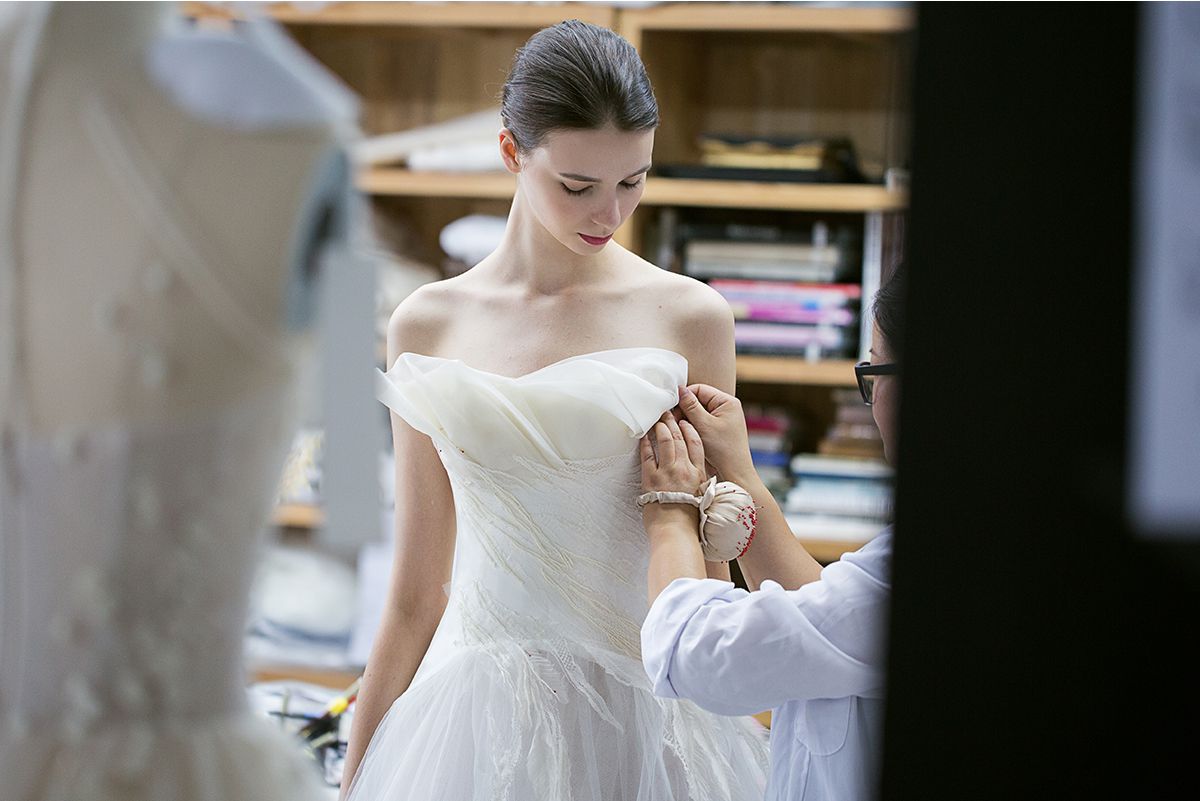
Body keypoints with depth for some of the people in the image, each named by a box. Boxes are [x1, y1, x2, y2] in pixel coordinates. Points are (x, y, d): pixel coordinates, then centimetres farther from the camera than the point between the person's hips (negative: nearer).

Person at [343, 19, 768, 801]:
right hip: (478, 713, 2)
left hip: (640, 716, -1)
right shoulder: (428, 324, 3)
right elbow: (416, 595, 7)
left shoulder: (689, 319, -3)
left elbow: (704, 573, 3)